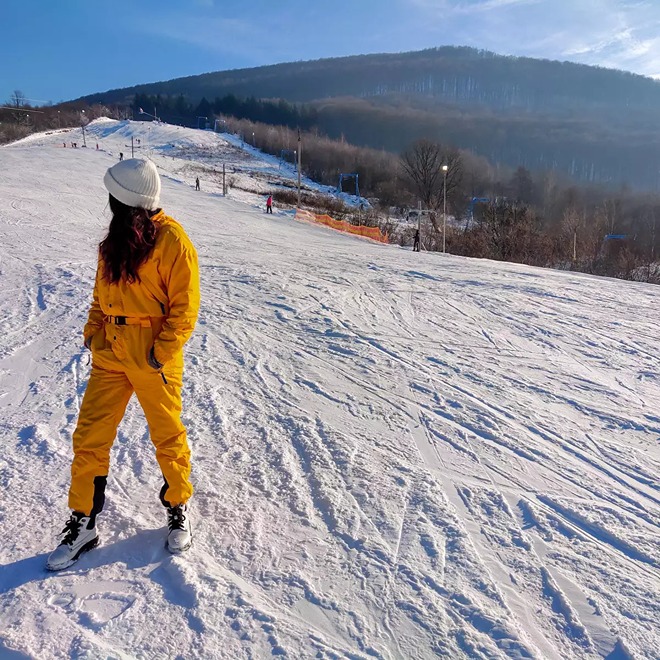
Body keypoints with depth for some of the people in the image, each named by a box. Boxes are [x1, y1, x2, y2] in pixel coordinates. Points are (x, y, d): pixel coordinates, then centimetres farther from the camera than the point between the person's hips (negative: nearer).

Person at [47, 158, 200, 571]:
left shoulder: (171, 239, -10)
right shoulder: (117, 237, 13)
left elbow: (185, 305, -11)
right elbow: (103, 292, 18)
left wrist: (163, 351, -16)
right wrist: (93, 330, 6)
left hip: (152, 354, -6)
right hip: (111, 350, 6)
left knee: (167, 436, 9)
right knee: (90, 437, 6)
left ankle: (178, 508, 31)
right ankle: (84, 523, 21)